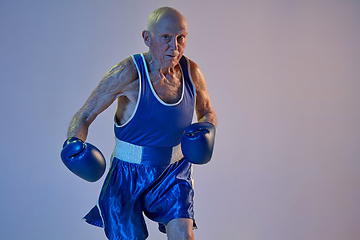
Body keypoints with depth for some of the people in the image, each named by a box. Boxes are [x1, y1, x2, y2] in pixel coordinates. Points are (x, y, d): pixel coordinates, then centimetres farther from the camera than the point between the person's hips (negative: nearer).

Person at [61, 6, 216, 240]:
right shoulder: (128, 73, -20)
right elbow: (84, 116, -14)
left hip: (174, 170, 3)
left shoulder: (191, 72, -7)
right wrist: (75, 143, -34)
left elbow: (207, 112, 12)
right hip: (129, 173, -2)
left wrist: (206, 129, -11)